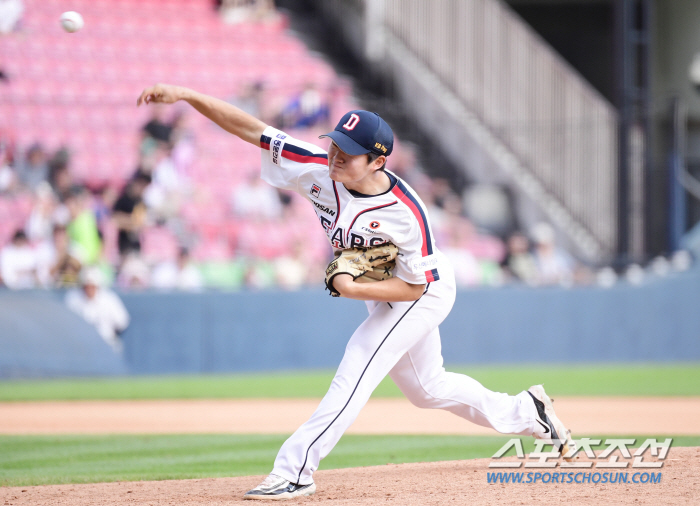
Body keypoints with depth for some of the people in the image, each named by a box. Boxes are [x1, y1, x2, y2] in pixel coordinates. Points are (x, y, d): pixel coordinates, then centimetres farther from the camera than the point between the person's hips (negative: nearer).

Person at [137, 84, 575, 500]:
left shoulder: (406, 213, -36)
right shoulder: (319, 170, -23)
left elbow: (416, 286, -26)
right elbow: (250, 129, -25)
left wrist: (353, 290, -34)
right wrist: (186, 96, -35)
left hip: (424, 294, -7)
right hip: (381, 293, 8)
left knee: (355, 373, -18)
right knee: (425, 387, 21)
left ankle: (295, 471, -17)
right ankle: (525, 413, 38)